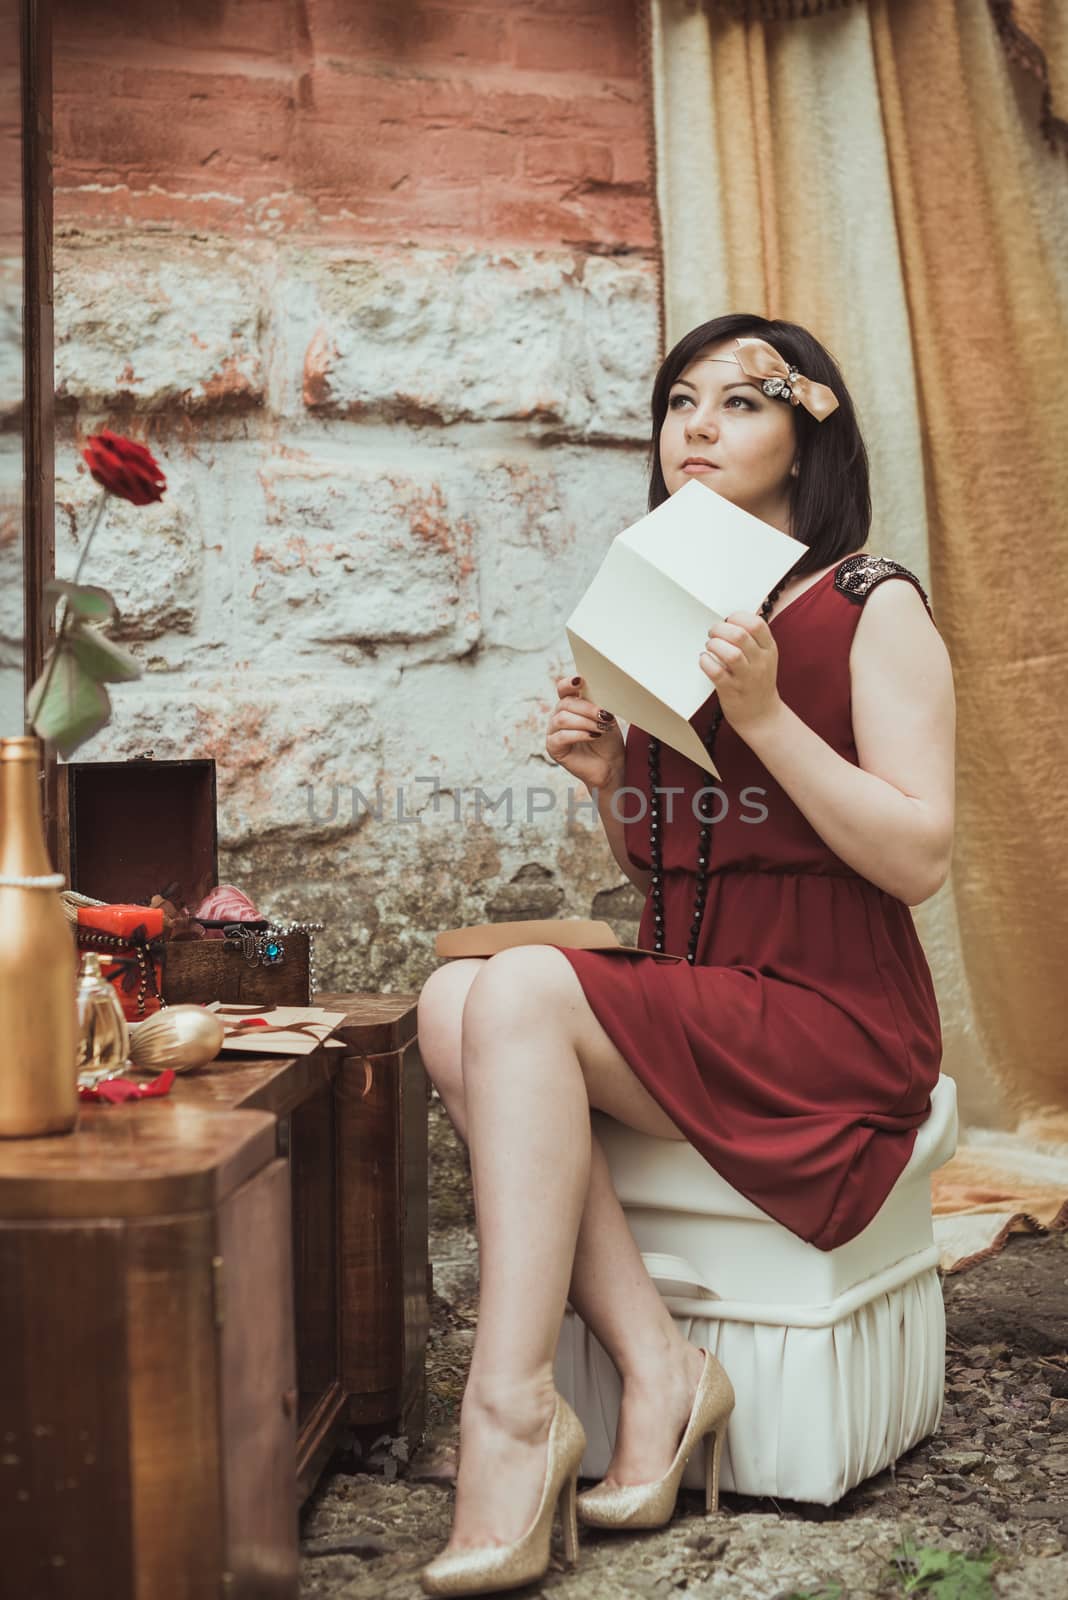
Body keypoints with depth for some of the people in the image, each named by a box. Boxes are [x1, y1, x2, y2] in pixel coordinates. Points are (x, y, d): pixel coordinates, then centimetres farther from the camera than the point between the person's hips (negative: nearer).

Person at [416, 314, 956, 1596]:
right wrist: (607, 782, 2)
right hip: (686, 1013, 6)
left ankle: (514, 1409, -24)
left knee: (520, 990, -27)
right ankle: (654, 1369, -20)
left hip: (834, 1026, -6)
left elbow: (919, 859, -13)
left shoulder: (873, 609, -2)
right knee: (453, 1000, -20)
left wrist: (763, 716, -20)